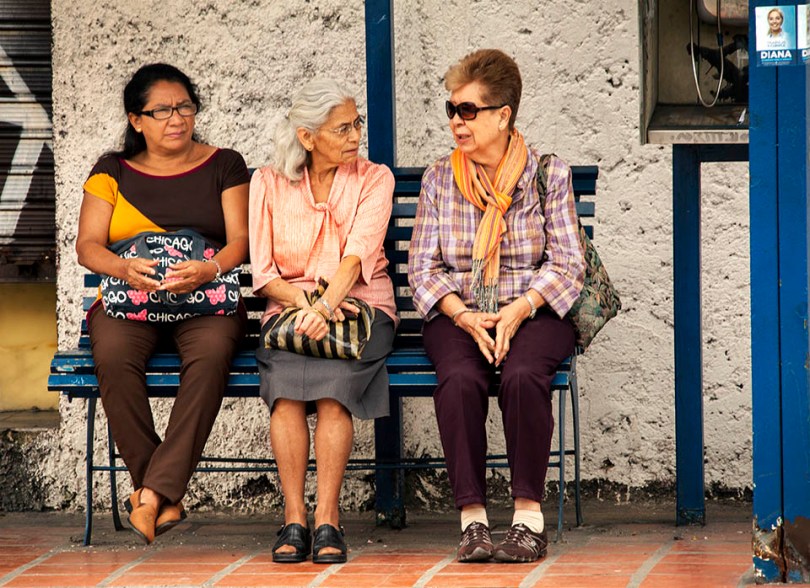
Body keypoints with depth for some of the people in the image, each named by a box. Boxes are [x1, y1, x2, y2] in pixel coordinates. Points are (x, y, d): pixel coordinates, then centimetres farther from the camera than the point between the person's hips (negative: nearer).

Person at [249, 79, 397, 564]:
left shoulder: (374, 179, 3)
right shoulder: (269, 183, 6)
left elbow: (358, 254, -12)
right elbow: (262, 273, 2)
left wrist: (326, 306, -29)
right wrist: (305, 301, -17)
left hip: (359, 305, -1)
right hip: (290, 306, 1)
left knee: (334, 383, -33)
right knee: (285, 382, -32)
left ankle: (327, 519, -31)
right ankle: (294, 520, -30)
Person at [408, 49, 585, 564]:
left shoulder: (549, 175, 4)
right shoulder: (439, 179, 10)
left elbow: (568, 266, -1)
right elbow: (423, 268, 5)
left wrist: (517, 311, -17)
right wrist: (465, 315, -14)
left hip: (533, 311, -1)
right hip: (457, 314, 2)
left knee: (523, 375, -34)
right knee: (460, 379, -32)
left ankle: (529, 517, -27)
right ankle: (473, 518, -28)